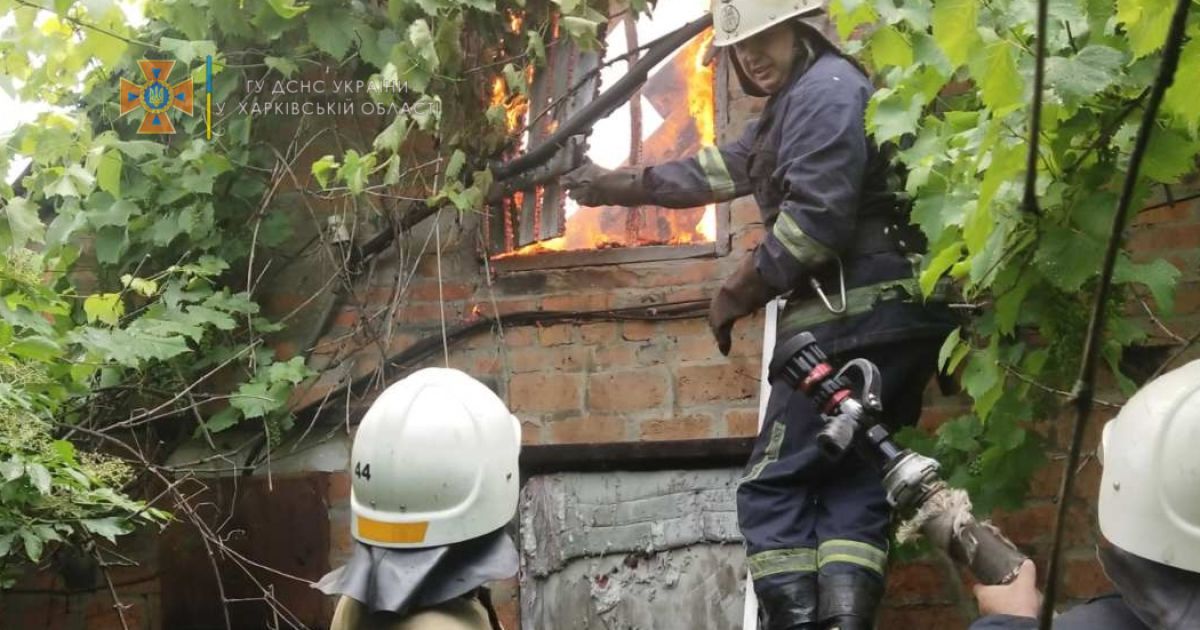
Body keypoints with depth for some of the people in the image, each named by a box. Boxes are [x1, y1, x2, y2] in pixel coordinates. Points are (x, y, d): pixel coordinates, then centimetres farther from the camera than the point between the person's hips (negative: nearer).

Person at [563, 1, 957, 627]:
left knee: (774, 486, -5)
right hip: (885, 322, 10)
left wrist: (739, 291, -9)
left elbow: (817, 218, -19)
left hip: (854, 322, -10)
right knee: (854, 483, 4)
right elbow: (719, 168, 32)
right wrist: (616, 184, 35)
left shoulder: (827, 88, -8)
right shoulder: (796, 106, 25)